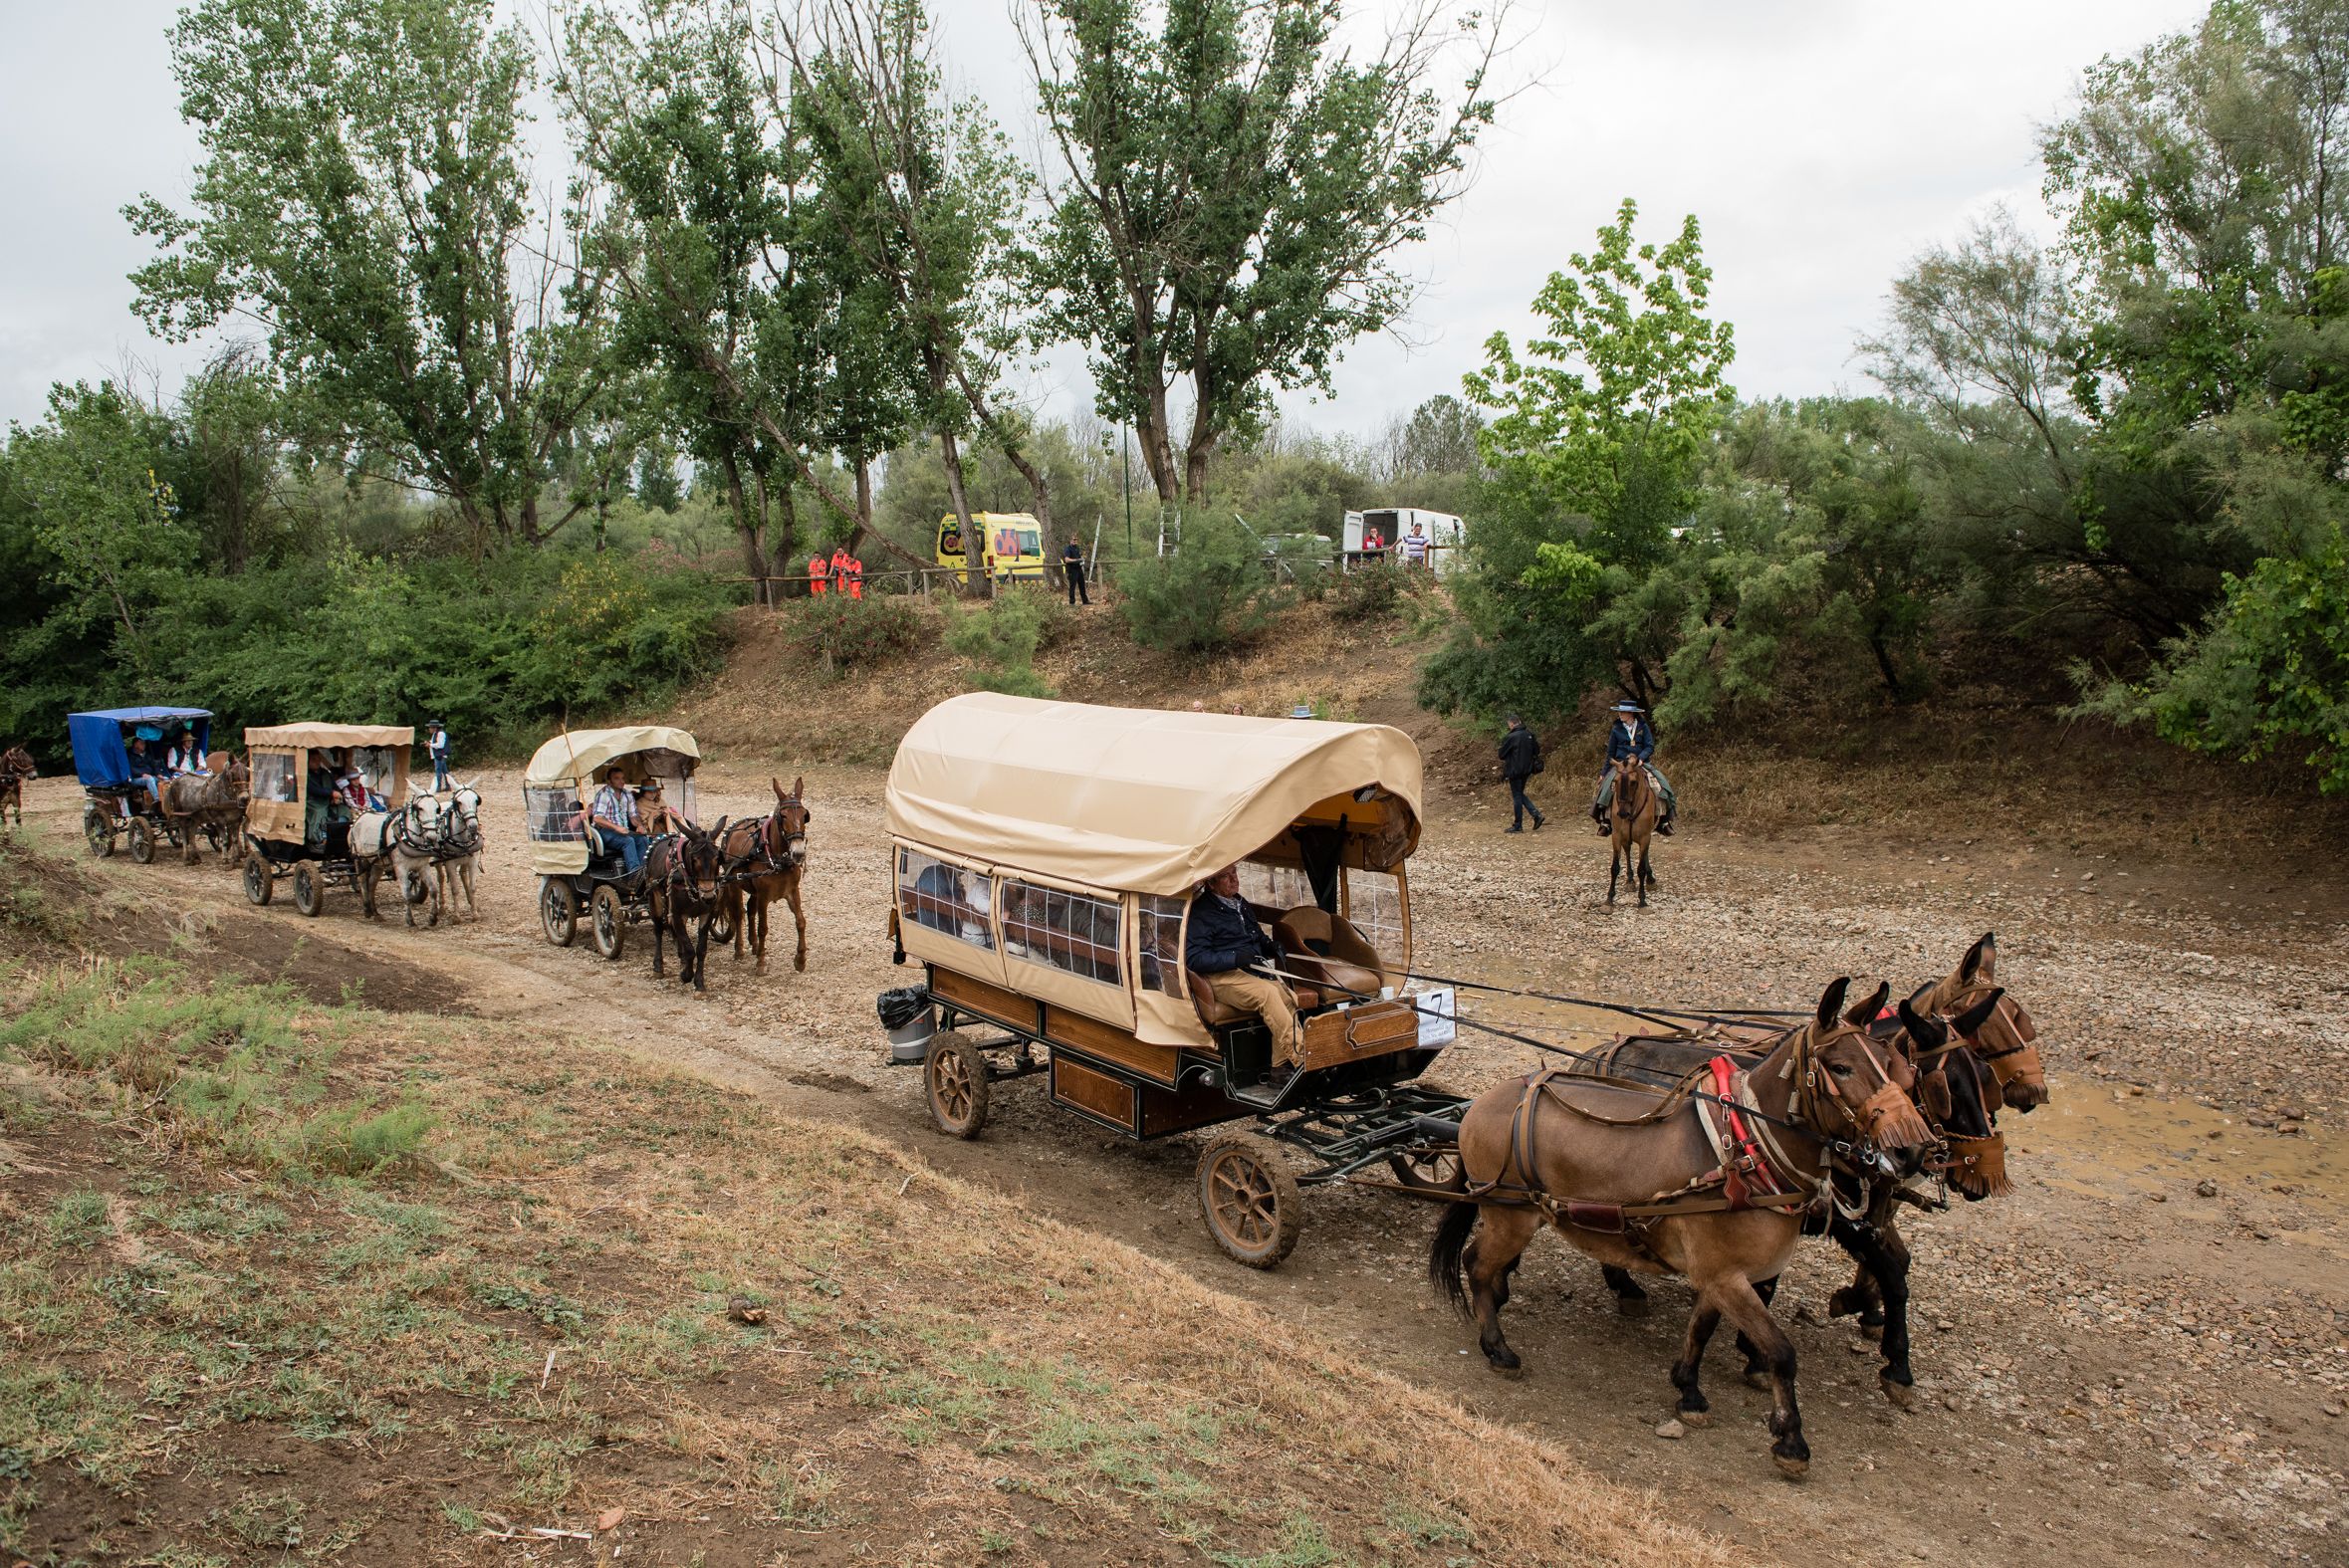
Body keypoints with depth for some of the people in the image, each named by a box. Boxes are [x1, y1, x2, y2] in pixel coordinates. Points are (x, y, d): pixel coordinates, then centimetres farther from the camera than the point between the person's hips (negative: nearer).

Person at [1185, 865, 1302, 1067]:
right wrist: (1235, 958, -19)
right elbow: (1194, 959, -11)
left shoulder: (1242, 904, 24)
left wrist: (1270, 946, 13)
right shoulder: (1200, 911, -3)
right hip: (1222, 976, -7)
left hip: (1254, 971, 7)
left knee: (1288, 997, -23)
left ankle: (1281, 1069, -26)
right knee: (1267, 992, -33)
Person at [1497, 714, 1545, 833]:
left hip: (1515, 771, -7)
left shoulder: (1510, 737, -18)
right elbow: (1536, 750, 10)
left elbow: (1502, 755, -11)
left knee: (1517, 797, 2)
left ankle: (1517, 826, 8)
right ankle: (1537, 815, 8)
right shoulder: (1530, 734, 2)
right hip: (1527, 769, 7)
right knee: (1520, 794, 20)